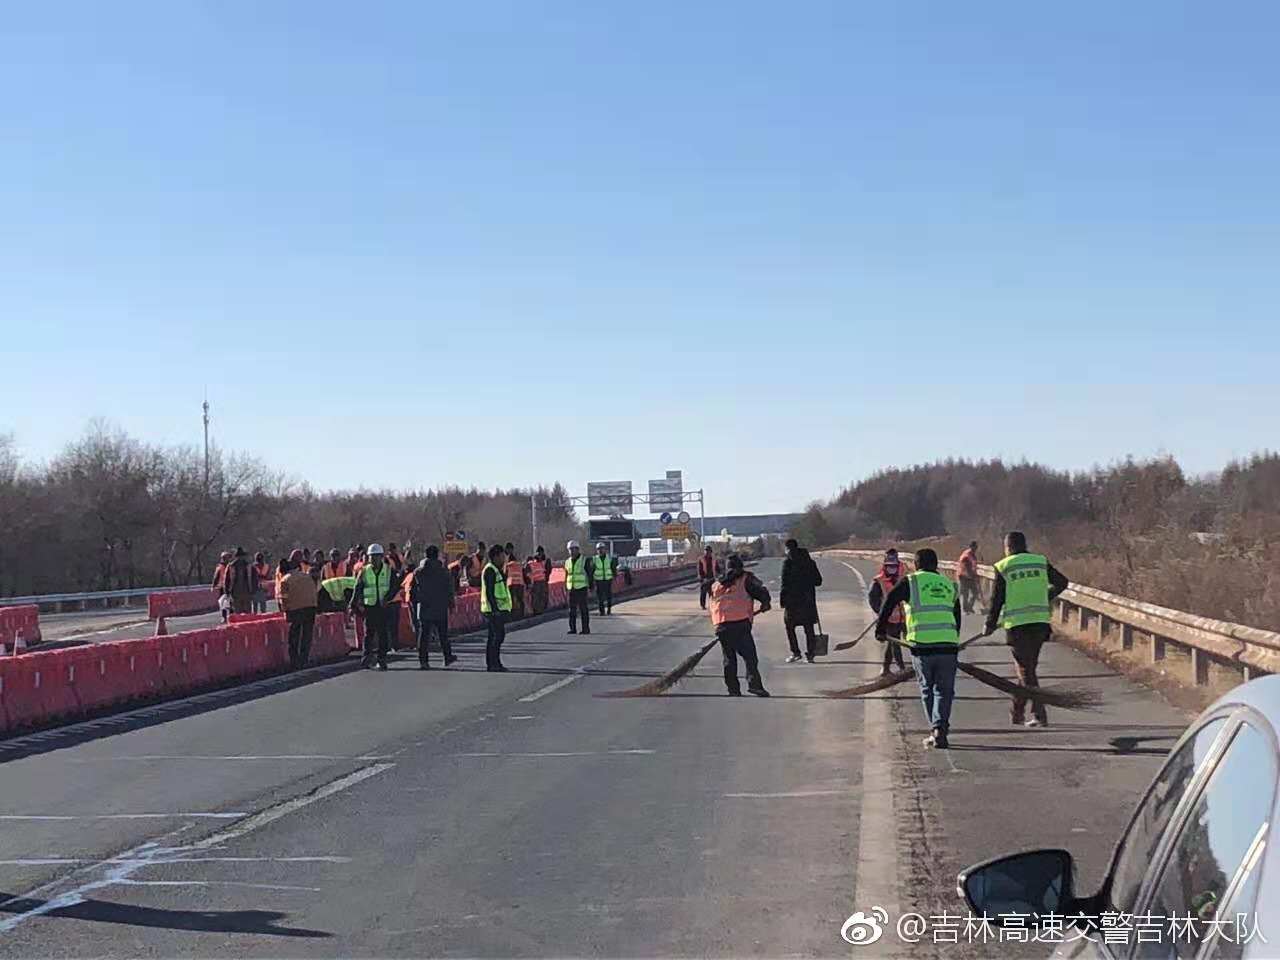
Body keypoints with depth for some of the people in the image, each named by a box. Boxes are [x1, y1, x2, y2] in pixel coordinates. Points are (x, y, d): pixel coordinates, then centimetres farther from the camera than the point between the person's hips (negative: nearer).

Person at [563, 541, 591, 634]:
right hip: (571, 589, 4)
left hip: (581, 588, -4)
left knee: (583, 609, -2)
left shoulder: (584, 560, -4)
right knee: (572, 609, 2)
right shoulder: (568, 562, 11)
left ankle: (586, 628, 2)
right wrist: (565, 589, 10)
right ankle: (572, 628, 5)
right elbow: (566, 577, 15)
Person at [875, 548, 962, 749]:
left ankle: (936, 729, 11)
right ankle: (941, 728, -10)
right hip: (948, 646, 2)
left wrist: (881, 629, 3)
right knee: (944, 690, 7)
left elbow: (889, 603, -6)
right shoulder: (949, 585, 18)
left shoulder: (910, 582, 6)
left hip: (921, 646, -2)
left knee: (927, 690, 14)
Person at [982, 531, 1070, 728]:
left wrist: (990, 626, 9)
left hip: (1017, 624, -4)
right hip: (1040, 622, 4)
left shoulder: (1003, 567, -2)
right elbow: (1062, 582, 15)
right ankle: (1017, 712, 26)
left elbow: (997, 599, -2)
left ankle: (1040, 715, -9)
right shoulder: (1041, 562, 7)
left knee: (1025, 669, 1)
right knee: (1027, 666, 16)